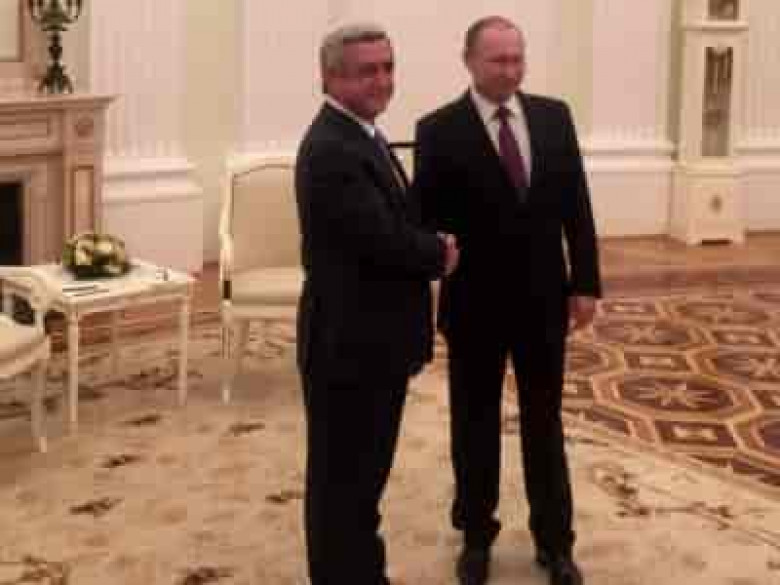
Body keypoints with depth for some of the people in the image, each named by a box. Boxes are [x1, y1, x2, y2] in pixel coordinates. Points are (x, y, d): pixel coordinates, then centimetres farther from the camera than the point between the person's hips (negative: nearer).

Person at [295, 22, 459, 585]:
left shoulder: (361, 135, 12)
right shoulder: (331, 149, -22)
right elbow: (384, 239, -26)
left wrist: (432, 245, -2)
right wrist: (441, 253, -8)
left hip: (377, 339, 10)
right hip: (349, 343, -10)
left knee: (366, 472, 21)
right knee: (342, 478, 4)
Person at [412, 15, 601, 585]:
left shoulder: (554, 116, 1)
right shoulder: (439, 130, -9)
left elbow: (576, 206, 3)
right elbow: (425, 218, -7)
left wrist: (585, 283, 0)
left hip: (543, 298, 3)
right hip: (474, 304, -2)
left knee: (545, 423, 14)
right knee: (475, 426, 12)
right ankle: (476, 536, 29)